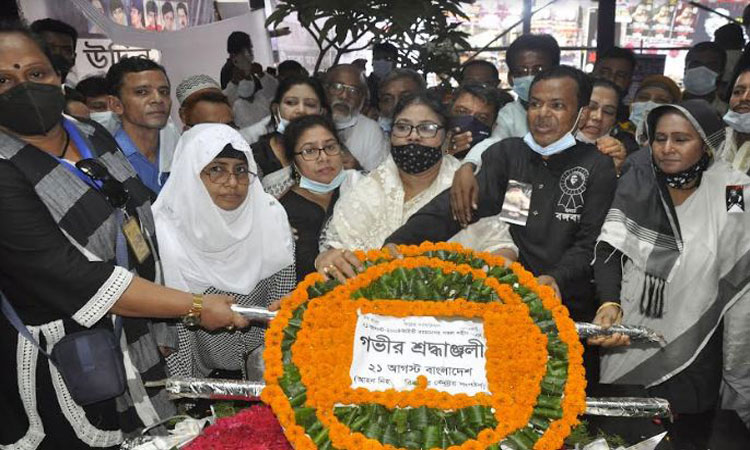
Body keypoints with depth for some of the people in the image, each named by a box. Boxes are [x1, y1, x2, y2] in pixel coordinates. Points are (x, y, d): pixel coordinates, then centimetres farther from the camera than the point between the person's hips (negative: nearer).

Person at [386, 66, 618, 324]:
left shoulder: (597, 167, 2)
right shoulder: (506, 153, 8)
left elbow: (590, 244, -5)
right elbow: (451, 209, -6)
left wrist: (557, 278, -26)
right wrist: (397, 243, -22)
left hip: (567, 308, -3)